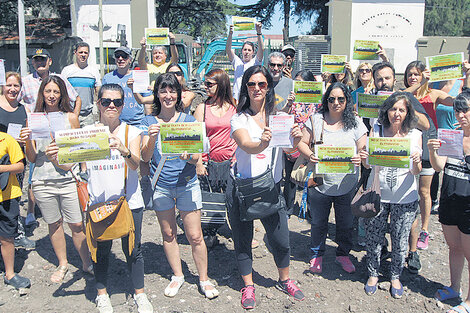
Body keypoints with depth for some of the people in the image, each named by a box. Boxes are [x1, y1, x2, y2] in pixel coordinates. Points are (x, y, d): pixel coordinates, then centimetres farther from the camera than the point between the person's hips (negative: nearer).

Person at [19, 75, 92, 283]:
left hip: (68, 179, -1)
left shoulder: (70, 117, 3)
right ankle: (62, 264, 31)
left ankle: (87, 264, 17)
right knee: (54, 224, 13)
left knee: (77, 225, 0)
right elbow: (32, 158, 4)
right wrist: (28, 142, -15)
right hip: (43, 181, 2)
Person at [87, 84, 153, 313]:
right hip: (98, 203, 1)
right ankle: (102, 294, 34)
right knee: (100, 250, 12)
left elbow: (135, 164, -14)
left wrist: (125, 151, -35)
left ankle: (139, 294, 28)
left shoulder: (131, 132, 0)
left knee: (132, 250, 8)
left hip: (129, 202, -1)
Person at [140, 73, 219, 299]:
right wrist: (151, 139, -25)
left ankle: (204, 279, 19)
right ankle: (177, 276, 33)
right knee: (168, 234, 13)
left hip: (187, 183, -1)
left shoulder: (188, 120, -1)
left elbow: (196, 158, -3)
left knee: (195, 236, 0)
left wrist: (188, 155, -26)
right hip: (160, 185, 2)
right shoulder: (149, 122, 2)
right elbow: (145, 157, -7)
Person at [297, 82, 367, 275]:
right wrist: (309, 155, -19)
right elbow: (302, 143, 2)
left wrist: (360, 158, -22)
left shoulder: (355, 123, 0)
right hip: (320, 183, 0)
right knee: (318, 223, 14)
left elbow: (364, 149, 1)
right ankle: (317, 254, 36)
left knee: (345, 223, 14)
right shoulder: (316, 120, 0)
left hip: (346, 185, 1)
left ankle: (343, 254, 38)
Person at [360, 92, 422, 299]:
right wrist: (364, 159, -22)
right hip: (377, 195, 0)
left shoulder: (415, 135, -2)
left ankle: (395, 276, 33)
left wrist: (416, 161, -24)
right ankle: (373, 274, 31)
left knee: (400, 241, 11)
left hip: (405, 198, 0)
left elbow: (416, 172, -2)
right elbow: (368, 165, 0)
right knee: (373, 237, 9)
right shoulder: (376, 130, -2)